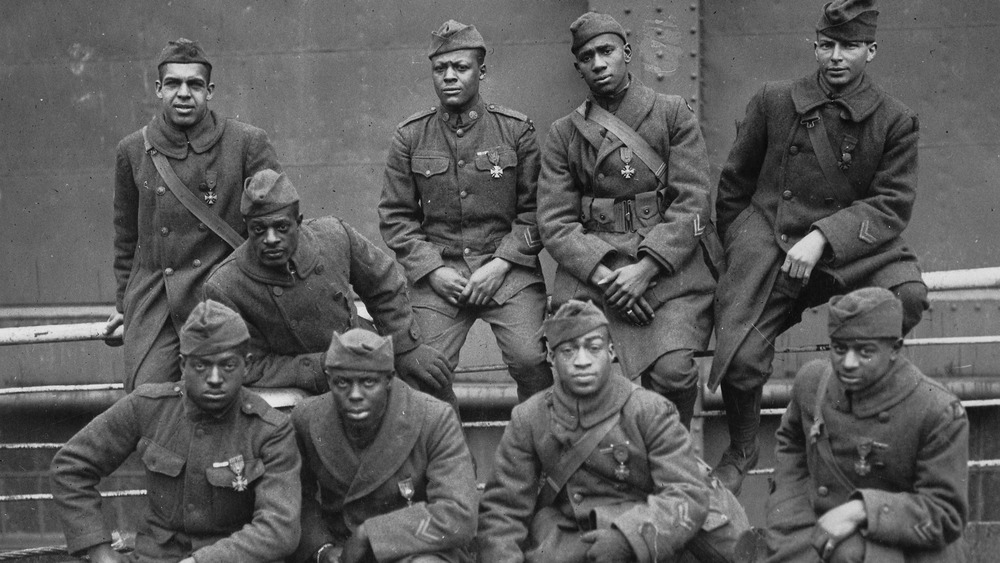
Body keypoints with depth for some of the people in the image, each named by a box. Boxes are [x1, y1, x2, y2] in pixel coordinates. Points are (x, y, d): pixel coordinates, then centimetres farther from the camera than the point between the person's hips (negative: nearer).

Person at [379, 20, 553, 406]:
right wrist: (432, 270, -5)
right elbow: (395, 216, 7)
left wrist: (500, 265, -9)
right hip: (437, 273, 1)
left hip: (508, 269, -1)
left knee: (531, 360, -19)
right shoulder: (409, 137, 6)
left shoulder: (517, 130, 2)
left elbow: (535, 209, 2)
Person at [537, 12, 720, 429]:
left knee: (673, 370, -23)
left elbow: (692, 203, 0)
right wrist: (600, 274, -12)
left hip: (670, 261, -1)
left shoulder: (673, 114, 8)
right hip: (591, 267, 1)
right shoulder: (563, 134, 13)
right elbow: (554, 221, 5)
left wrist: (646, 268, -13)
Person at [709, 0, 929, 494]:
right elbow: (733, 184, 15)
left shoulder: (895, 122, 3)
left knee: (908, 293, -29)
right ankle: (741, 450, 13)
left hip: (849, 249, 1)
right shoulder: (774, 102, 5)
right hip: (768, 239, 0)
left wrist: (823, 237, -19)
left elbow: (892, 204, -6)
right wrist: (737, 247, 16)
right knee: (741, 360, -19)